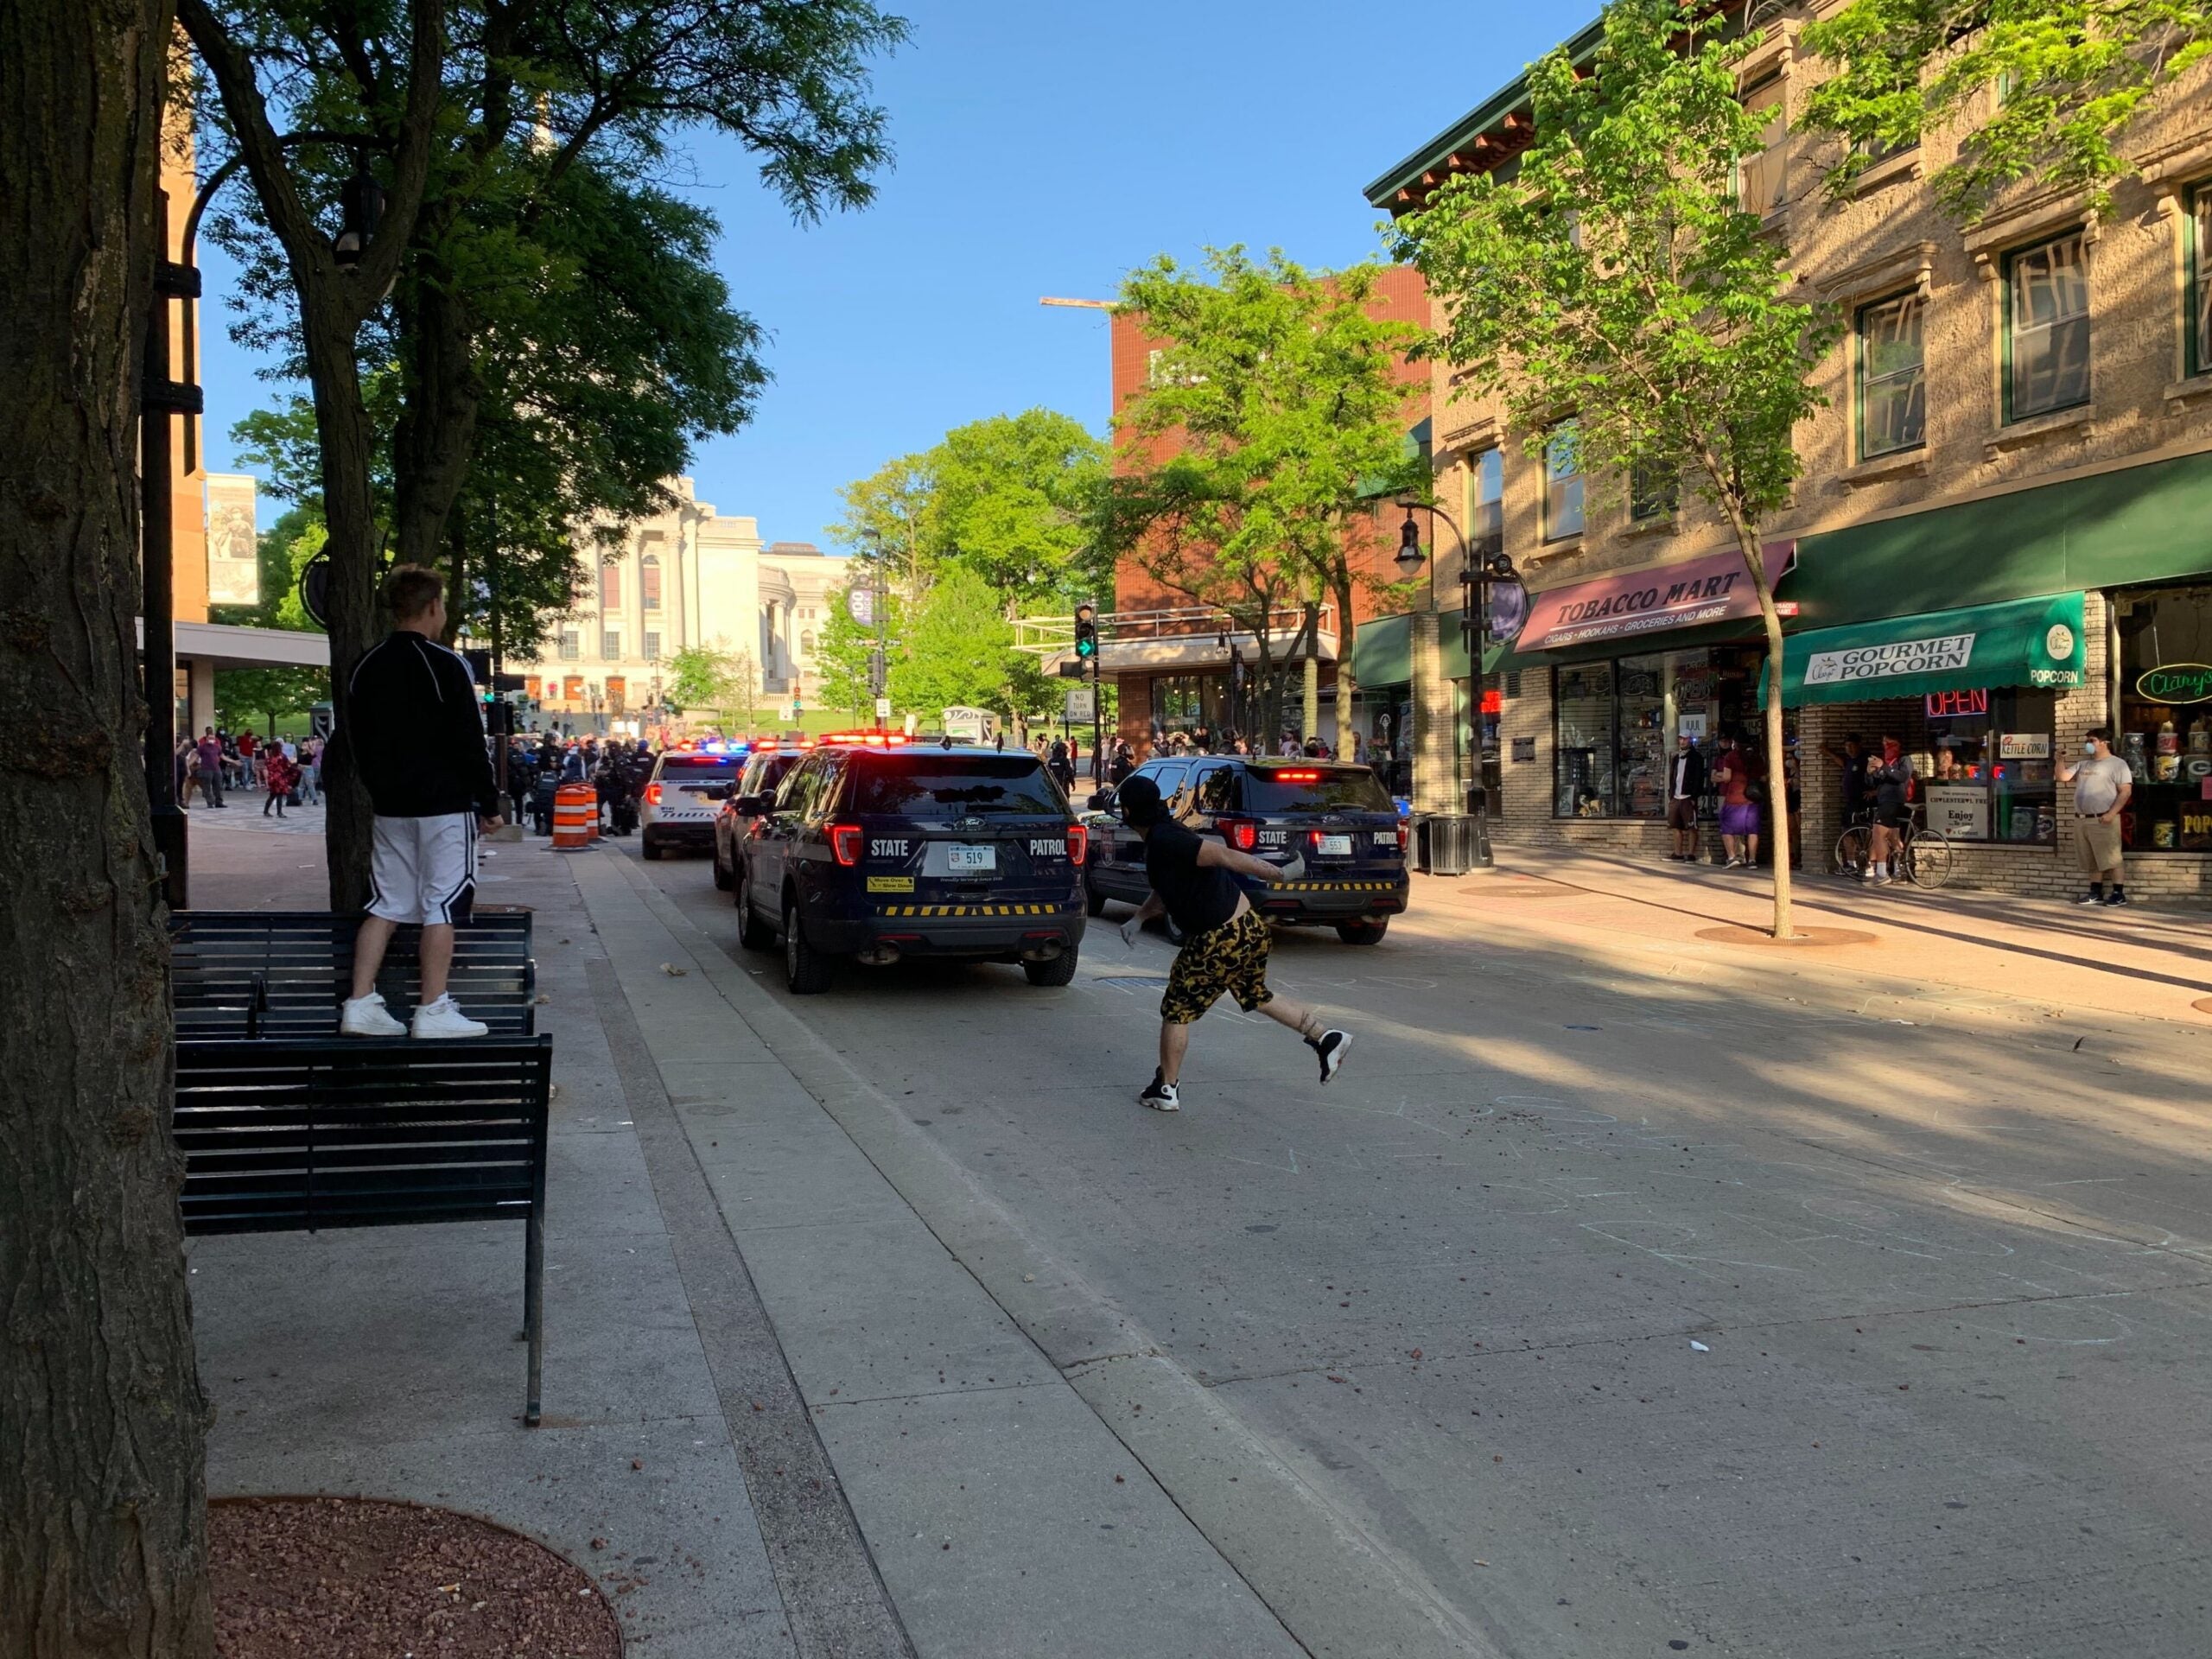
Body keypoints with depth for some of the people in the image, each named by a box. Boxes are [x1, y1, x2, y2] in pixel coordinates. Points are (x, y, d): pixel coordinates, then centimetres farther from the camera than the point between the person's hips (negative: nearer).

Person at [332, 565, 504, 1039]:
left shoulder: (366, 668, 8)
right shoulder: (445, 666, -12)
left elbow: (353, 742, 14)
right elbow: (469, 744, -13)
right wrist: (489, 803, -5)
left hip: (390, 808, 6)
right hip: (444, 805, -6)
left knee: (386, 905, 12)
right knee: (441, 906, -2)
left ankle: (360, 1005, 8)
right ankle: (433, 1012, -1)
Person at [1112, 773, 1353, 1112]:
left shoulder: (1165, 842, -21)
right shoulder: (1162, 837, 10)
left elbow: (1224, 856, -29)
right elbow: (1165, 891, 22)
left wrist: (1278, 874, -32)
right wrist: (1138, 918, 9)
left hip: (1220, 941, -9)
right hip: (1249, 928, 10)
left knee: (1176, 1011, 7)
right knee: (1258, 997, 28)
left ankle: (1165, 1090, 19)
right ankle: (1326, 1038, 29)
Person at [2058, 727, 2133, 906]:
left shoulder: (2116, 764, -3)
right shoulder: (2083, 765, 19)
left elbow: (2126, 791, -10)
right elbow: (2062, 777, 17)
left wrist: (2111, 813, -19)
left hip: (2103, 820, -7)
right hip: (2082, 820, 7)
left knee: (2111, 859, -7)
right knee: (2092, 860, 11)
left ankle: (2119, 894, -5)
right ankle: (2096, 893, 17)